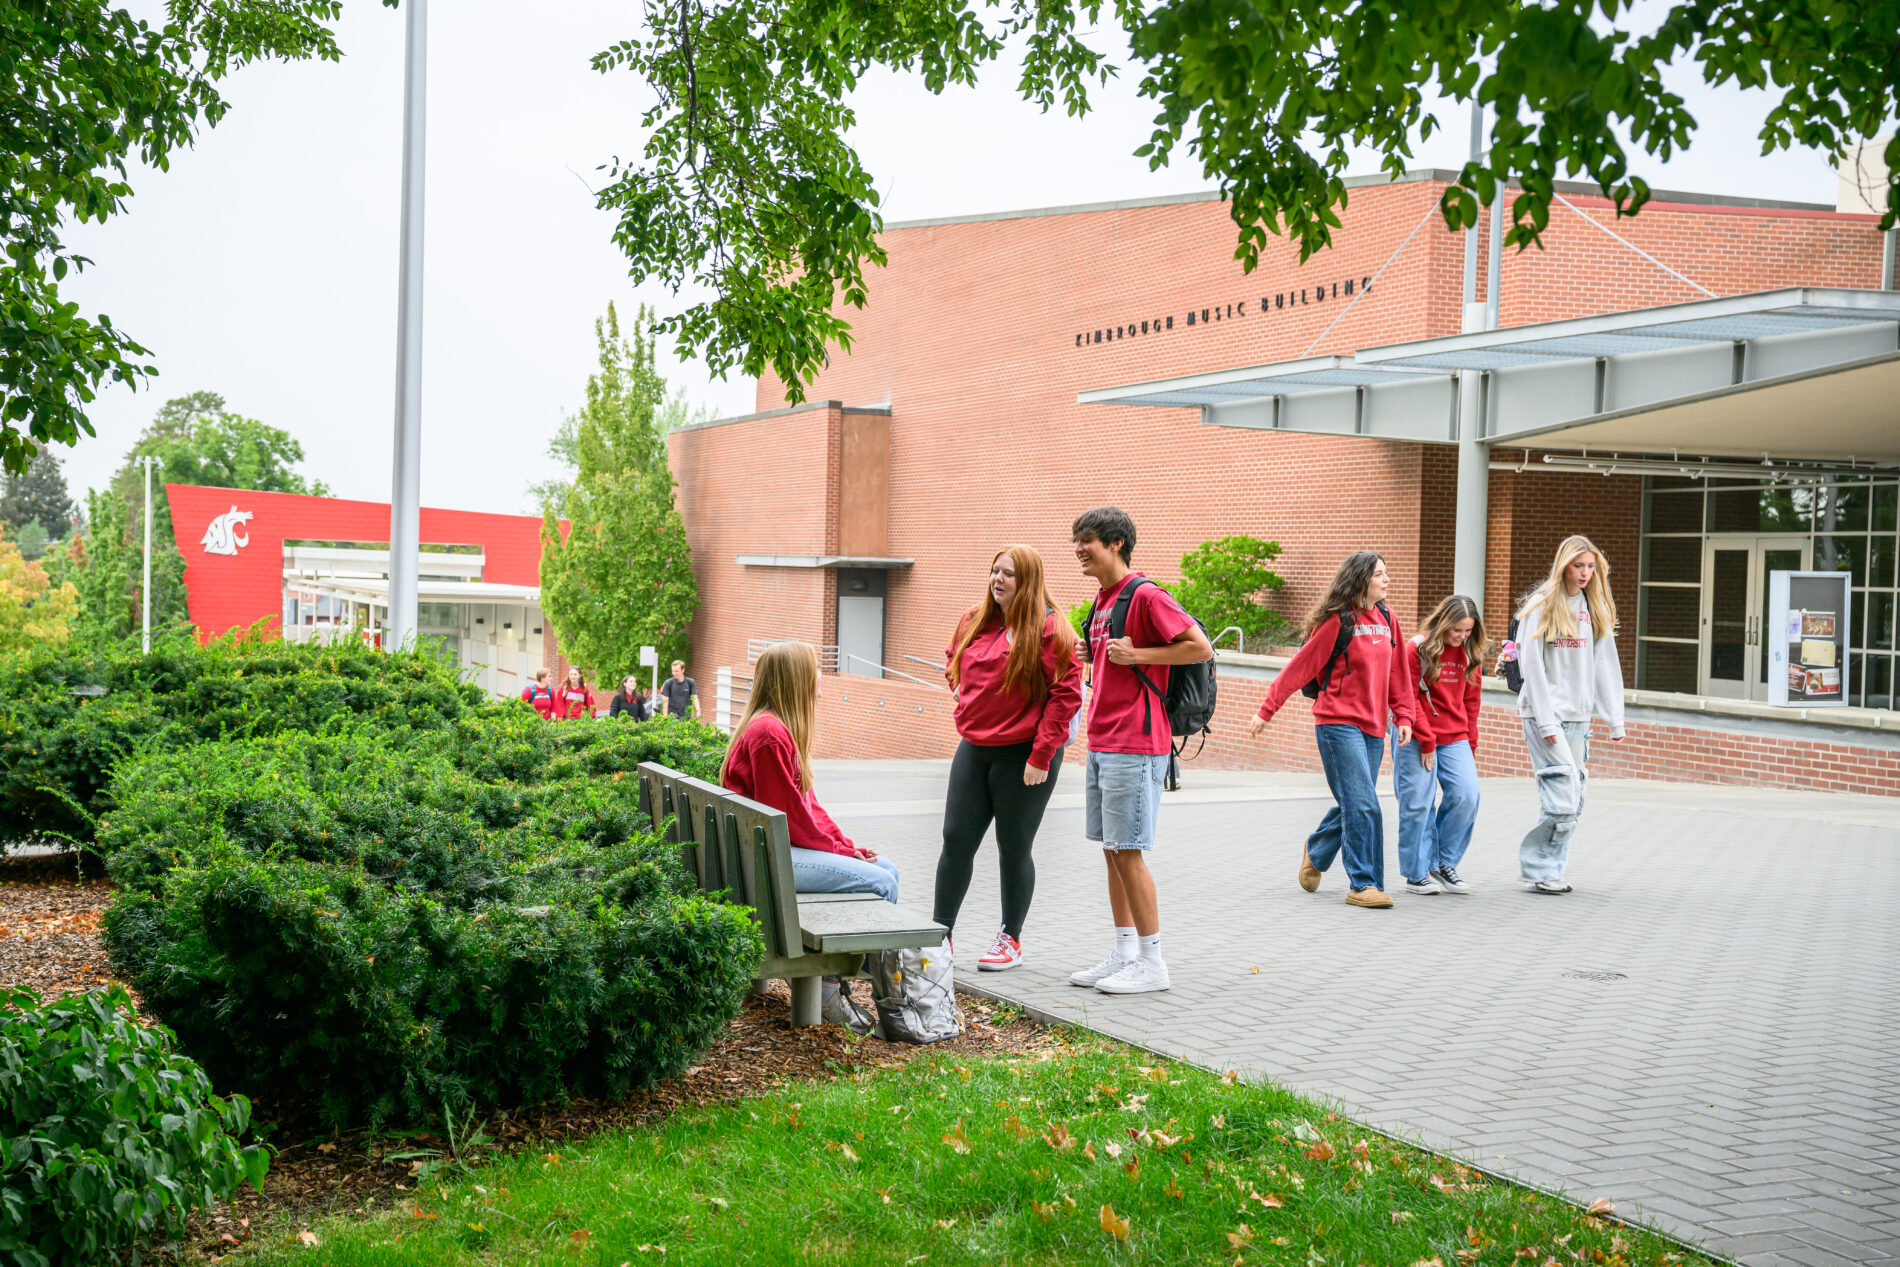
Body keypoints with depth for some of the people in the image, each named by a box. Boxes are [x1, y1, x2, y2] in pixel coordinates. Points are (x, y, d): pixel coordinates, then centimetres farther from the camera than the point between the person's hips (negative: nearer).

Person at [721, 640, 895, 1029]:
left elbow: (807, 804, 16)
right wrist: (840, 850, -9)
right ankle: (830, 990, -8)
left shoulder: (779, 729, 16)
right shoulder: (769, 733, -18)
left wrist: (846, 846, 6)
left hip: (789, 847, 11)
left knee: (886, 869, 5)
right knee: (878, 881, -18)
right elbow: (788, 815, -19)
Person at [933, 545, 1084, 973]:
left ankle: (1011, 940, 19)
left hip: (1023, 756, -6)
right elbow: (954, 663, 27)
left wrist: (1040, 756, -17)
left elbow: (1066, 693, -15)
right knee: (956, 840, 6)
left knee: (1014, 849, 4)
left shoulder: (1049, 628, -12)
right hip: (973, 749, 6)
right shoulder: (974, 621, 8)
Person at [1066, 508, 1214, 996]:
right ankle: (1124, 955, 20)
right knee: (1111, 850, 12)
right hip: (1101, 743, 9)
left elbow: (1201, 648, -16)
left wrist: (1138, 655, -16)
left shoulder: (1145, 595, -12)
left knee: (1128, 850, -6)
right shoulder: (1102, 601, 16)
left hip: (1135, 745, -9)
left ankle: (1151, 962, 3)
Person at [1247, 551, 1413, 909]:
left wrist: (1403, 716, 10)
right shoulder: (1337, 622, -9)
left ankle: (1315, 855, 37)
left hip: (1372, 729, 7)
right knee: (1363, 806, -11)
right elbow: (1300, 667, -6)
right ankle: (1363, 884, -4)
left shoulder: (1386, 619, 11)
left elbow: (1396, 673, 18)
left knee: (1352, 805, 12)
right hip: (1338, 724, -7)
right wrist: (1266, 711, -5)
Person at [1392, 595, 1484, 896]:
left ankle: (1444, 864, 8)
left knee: (1466, 796, -8)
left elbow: (1471, 701, 13)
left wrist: (1470, 745, 10)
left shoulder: (1471, 653, 7)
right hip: (1417, 739, -4)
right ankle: (1417, 873, 7)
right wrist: (1426, 742, -9)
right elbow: (1409, 699, -8)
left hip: (1455, 738, 4)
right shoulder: (1416, 649, -8)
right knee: (1418, 803, -4)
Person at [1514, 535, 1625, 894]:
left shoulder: (1595, 609, 11)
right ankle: (1538, 869, 0)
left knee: (1572, 803, 6)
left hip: (1578, 716, 6)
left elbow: (1605, 665, 11)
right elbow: (1532, 667, -9)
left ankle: (1551, 871, 15)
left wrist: (1615, 719, 6)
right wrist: (1546, 722, -14)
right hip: (1544, 714, -6)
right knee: (1562, 799, -12)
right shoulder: (1541, 607, -6)